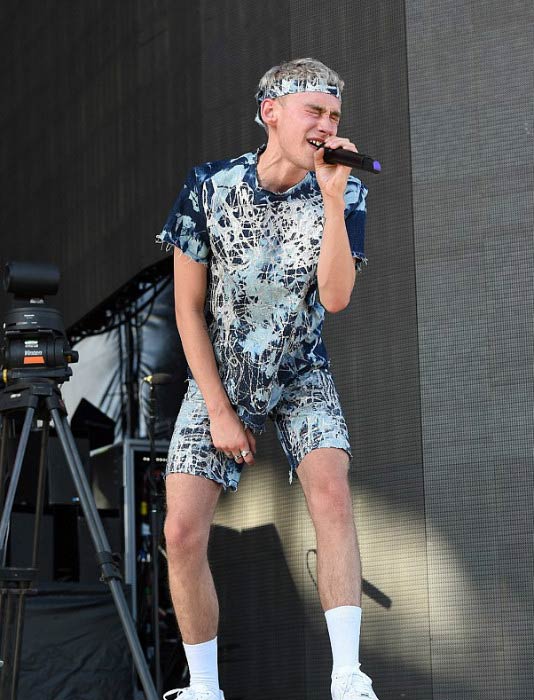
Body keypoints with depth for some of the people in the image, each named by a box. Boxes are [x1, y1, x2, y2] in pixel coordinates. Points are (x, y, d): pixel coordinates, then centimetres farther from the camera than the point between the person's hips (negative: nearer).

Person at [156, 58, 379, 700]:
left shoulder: (343, 196, -10)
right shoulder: (209, 187, -11)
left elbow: (335, 296, -23)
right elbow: (188, 307, -6)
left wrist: (332, 196, -30)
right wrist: (219, 409, -10)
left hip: (301, 378, 0)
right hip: (218, 381, 0)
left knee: (331, 493, -26)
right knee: (183, 532, -11)